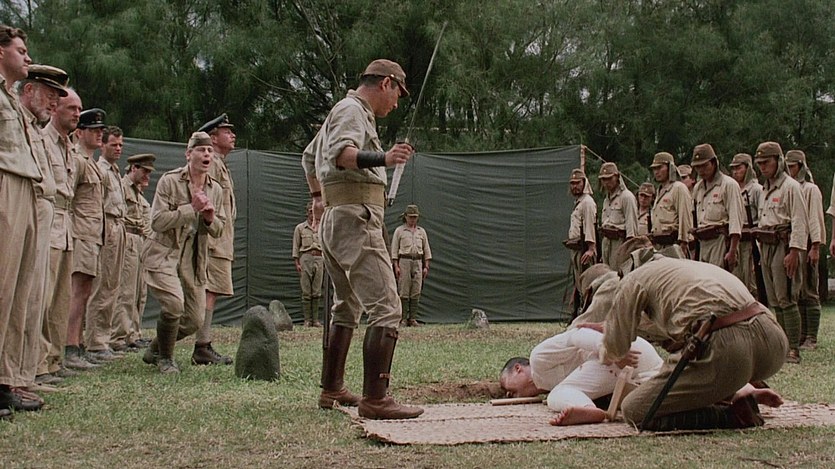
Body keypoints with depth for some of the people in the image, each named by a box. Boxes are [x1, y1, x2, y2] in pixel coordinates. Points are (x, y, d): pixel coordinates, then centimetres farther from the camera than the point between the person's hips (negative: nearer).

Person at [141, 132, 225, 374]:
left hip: (194, 260, 6)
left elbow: (218, 230, 14)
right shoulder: (170, 181, -8)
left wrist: (210, 219, -9)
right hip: (164, 254, -6)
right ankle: (165, 358, 1)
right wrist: (191, 208, -20)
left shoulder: (215, 189, 8)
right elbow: (158, 222, -16)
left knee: (194, 320, 4)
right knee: (174, 304, -26)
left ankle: (154, 349, 31)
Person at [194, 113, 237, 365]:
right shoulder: (210, 163, -8)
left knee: (210, 293, 10)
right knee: (209, 293, -12)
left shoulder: (221, 165, 24)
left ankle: (203, 347, 13)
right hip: (214, 242, -11)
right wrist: (209, 238, -24)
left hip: (221, 242, 11)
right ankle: (202, 348, -13)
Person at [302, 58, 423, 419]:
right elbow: (339, 153, -27)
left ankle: (332, 390, 25)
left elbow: (309, 156, 38)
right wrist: (382, 158, -41)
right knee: (387, 309, -17)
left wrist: (317, 195, 44)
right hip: (355, 218, -11)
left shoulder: (345, 112, 24)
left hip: (334, 217, 11)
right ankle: (374, 399, -22)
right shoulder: (352, 110, -7)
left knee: (347, 309, 19)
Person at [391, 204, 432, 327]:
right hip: (404, 261, -3)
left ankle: (413, 319, 2)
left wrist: (426, 266, 8)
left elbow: (427, 250, 16)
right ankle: (403, 319, -4)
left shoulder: (421, 231, 15)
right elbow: (394, 249, 2)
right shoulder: (399, 231, 5)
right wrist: (396, 266, -6)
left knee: (416, 292, -1)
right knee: (403, 292, -6)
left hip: (418, 262, 3)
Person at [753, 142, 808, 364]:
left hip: (784, 246, -8)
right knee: (774, 301, 9)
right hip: (767, 247, 8)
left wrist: (794, 252, -20)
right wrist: (762, 250, 17)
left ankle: (794, 349, -8)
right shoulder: (765, 189, 18)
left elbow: (799, 223, -14)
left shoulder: (790, 187, -8)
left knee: (786, 299, -10)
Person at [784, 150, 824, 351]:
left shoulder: (811, 189, -2)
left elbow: (815, 219, -8)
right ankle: (800, 335, 11)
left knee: (809, 292, -6)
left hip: (805, 244, -7)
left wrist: (815, 247, -14)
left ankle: (811, 339, -5)